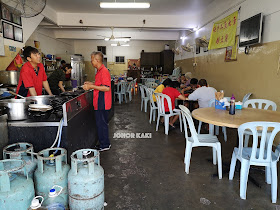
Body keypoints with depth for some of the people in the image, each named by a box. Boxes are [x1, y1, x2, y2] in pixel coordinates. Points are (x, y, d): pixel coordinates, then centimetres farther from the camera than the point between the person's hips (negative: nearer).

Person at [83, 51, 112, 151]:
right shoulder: (100, 70, 14)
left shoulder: (104, 71, -18)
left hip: (102, 103, -10)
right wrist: (91, 84, 14)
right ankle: (105, 143, 29)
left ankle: (104, 145, 12)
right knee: (102, 123, 17)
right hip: (100, 103, 10)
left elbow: (106, 88, -25)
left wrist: (92, 86, -23)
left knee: (101, 124, -1)